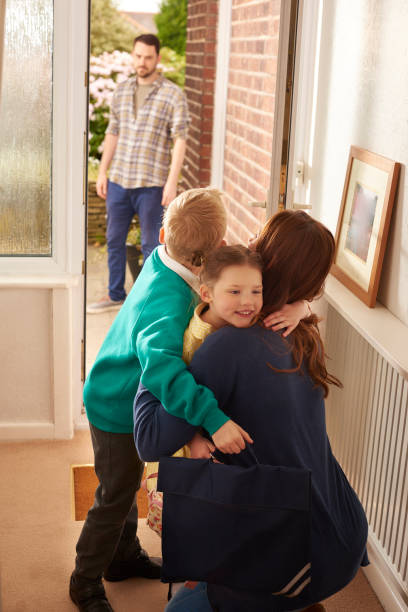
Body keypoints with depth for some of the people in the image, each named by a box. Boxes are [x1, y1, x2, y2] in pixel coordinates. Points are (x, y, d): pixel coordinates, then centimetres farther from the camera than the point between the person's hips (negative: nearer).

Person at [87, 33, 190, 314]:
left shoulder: (173, 95, -6)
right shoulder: (122, 90, 10)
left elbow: (180, 140, -10)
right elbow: (113, 133, 15)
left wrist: (172, 182, -16)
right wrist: (102, 172, 12)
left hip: (151, 184, -5)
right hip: (118, 180, 5)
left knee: (151, 244, 5)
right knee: (115, 240, 14)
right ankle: (115, 296, 28)